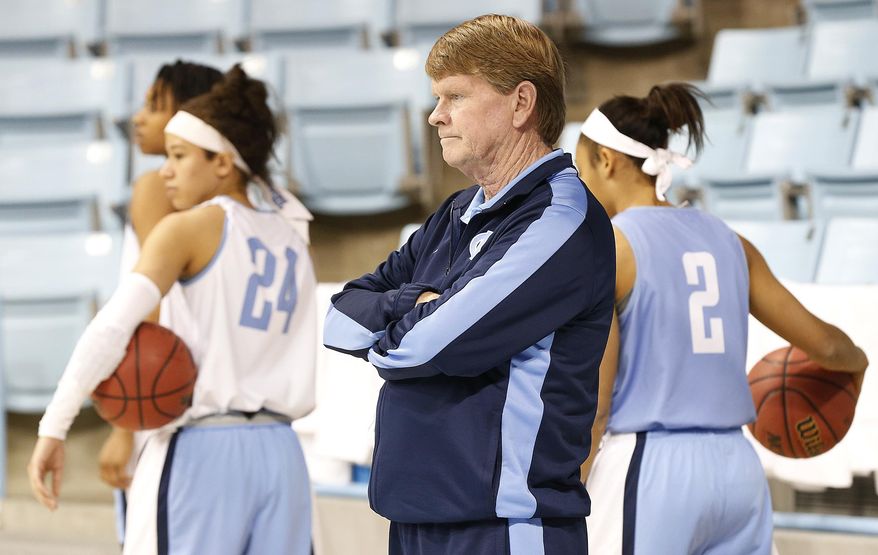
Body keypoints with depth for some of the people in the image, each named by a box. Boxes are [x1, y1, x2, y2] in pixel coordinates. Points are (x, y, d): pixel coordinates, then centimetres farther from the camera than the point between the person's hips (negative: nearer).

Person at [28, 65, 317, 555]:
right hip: (280, 454, 6)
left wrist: (54, 428, -20)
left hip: (201, 453, -6)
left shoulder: (191, 227, -4)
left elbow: (114, 325, -18)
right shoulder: (294, 243, 15)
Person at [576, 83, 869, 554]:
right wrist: (856, 361, 38)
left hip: (647, 469, -6)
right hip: (735, 465, 6)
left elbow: (594, 404, -10)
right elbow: (823, 342, 14)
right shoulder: (726, 241, 11)